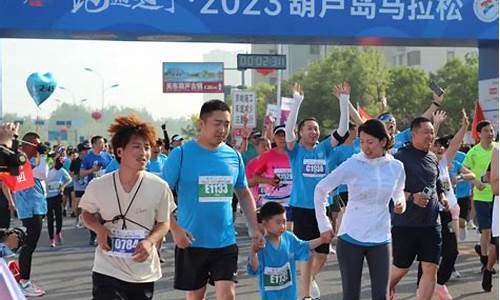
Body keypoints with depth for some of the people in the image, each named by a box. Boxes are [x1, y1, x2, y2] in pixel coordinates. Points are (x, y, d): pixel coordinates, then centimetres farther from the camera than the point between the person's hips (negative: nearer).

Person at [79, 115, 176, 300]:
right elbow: (87, 213, 9)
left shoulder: (159, 187, -10)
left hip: (144, 273, 2)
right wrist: (99, 228, -12)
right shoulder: (98, 186, -10)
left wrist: (150, 241, -16)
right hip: (107, 271, -2)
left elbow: (163, 223, 4)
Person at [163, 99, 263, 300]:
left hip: (225, 241, 2)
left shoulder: (234, 156, 4)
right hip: (191, 242, -2)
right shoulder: (181, 154, -8)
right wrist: (175, 229, -18)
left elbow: (244, 194, 15)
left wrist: (254, 229, 10)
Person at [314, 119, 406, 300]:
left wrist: (401, 203, -2)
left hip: (380, 239, 2)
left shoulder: (396, 167, 0)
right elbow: (321, 189, -2)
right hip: (351, 238, -2)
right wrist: (323, 224, 0)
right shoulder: (352, 165, -10)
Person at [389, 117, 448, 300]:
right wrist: (411, 197, -23)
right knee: (401, 268, 8)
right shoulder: (401, 157, -9)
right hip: (405, 222, -5)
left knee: (431, 268, -1)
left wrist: (442, 197, 6)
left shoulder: (433, 158, 12)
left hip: (431, 223, 5)